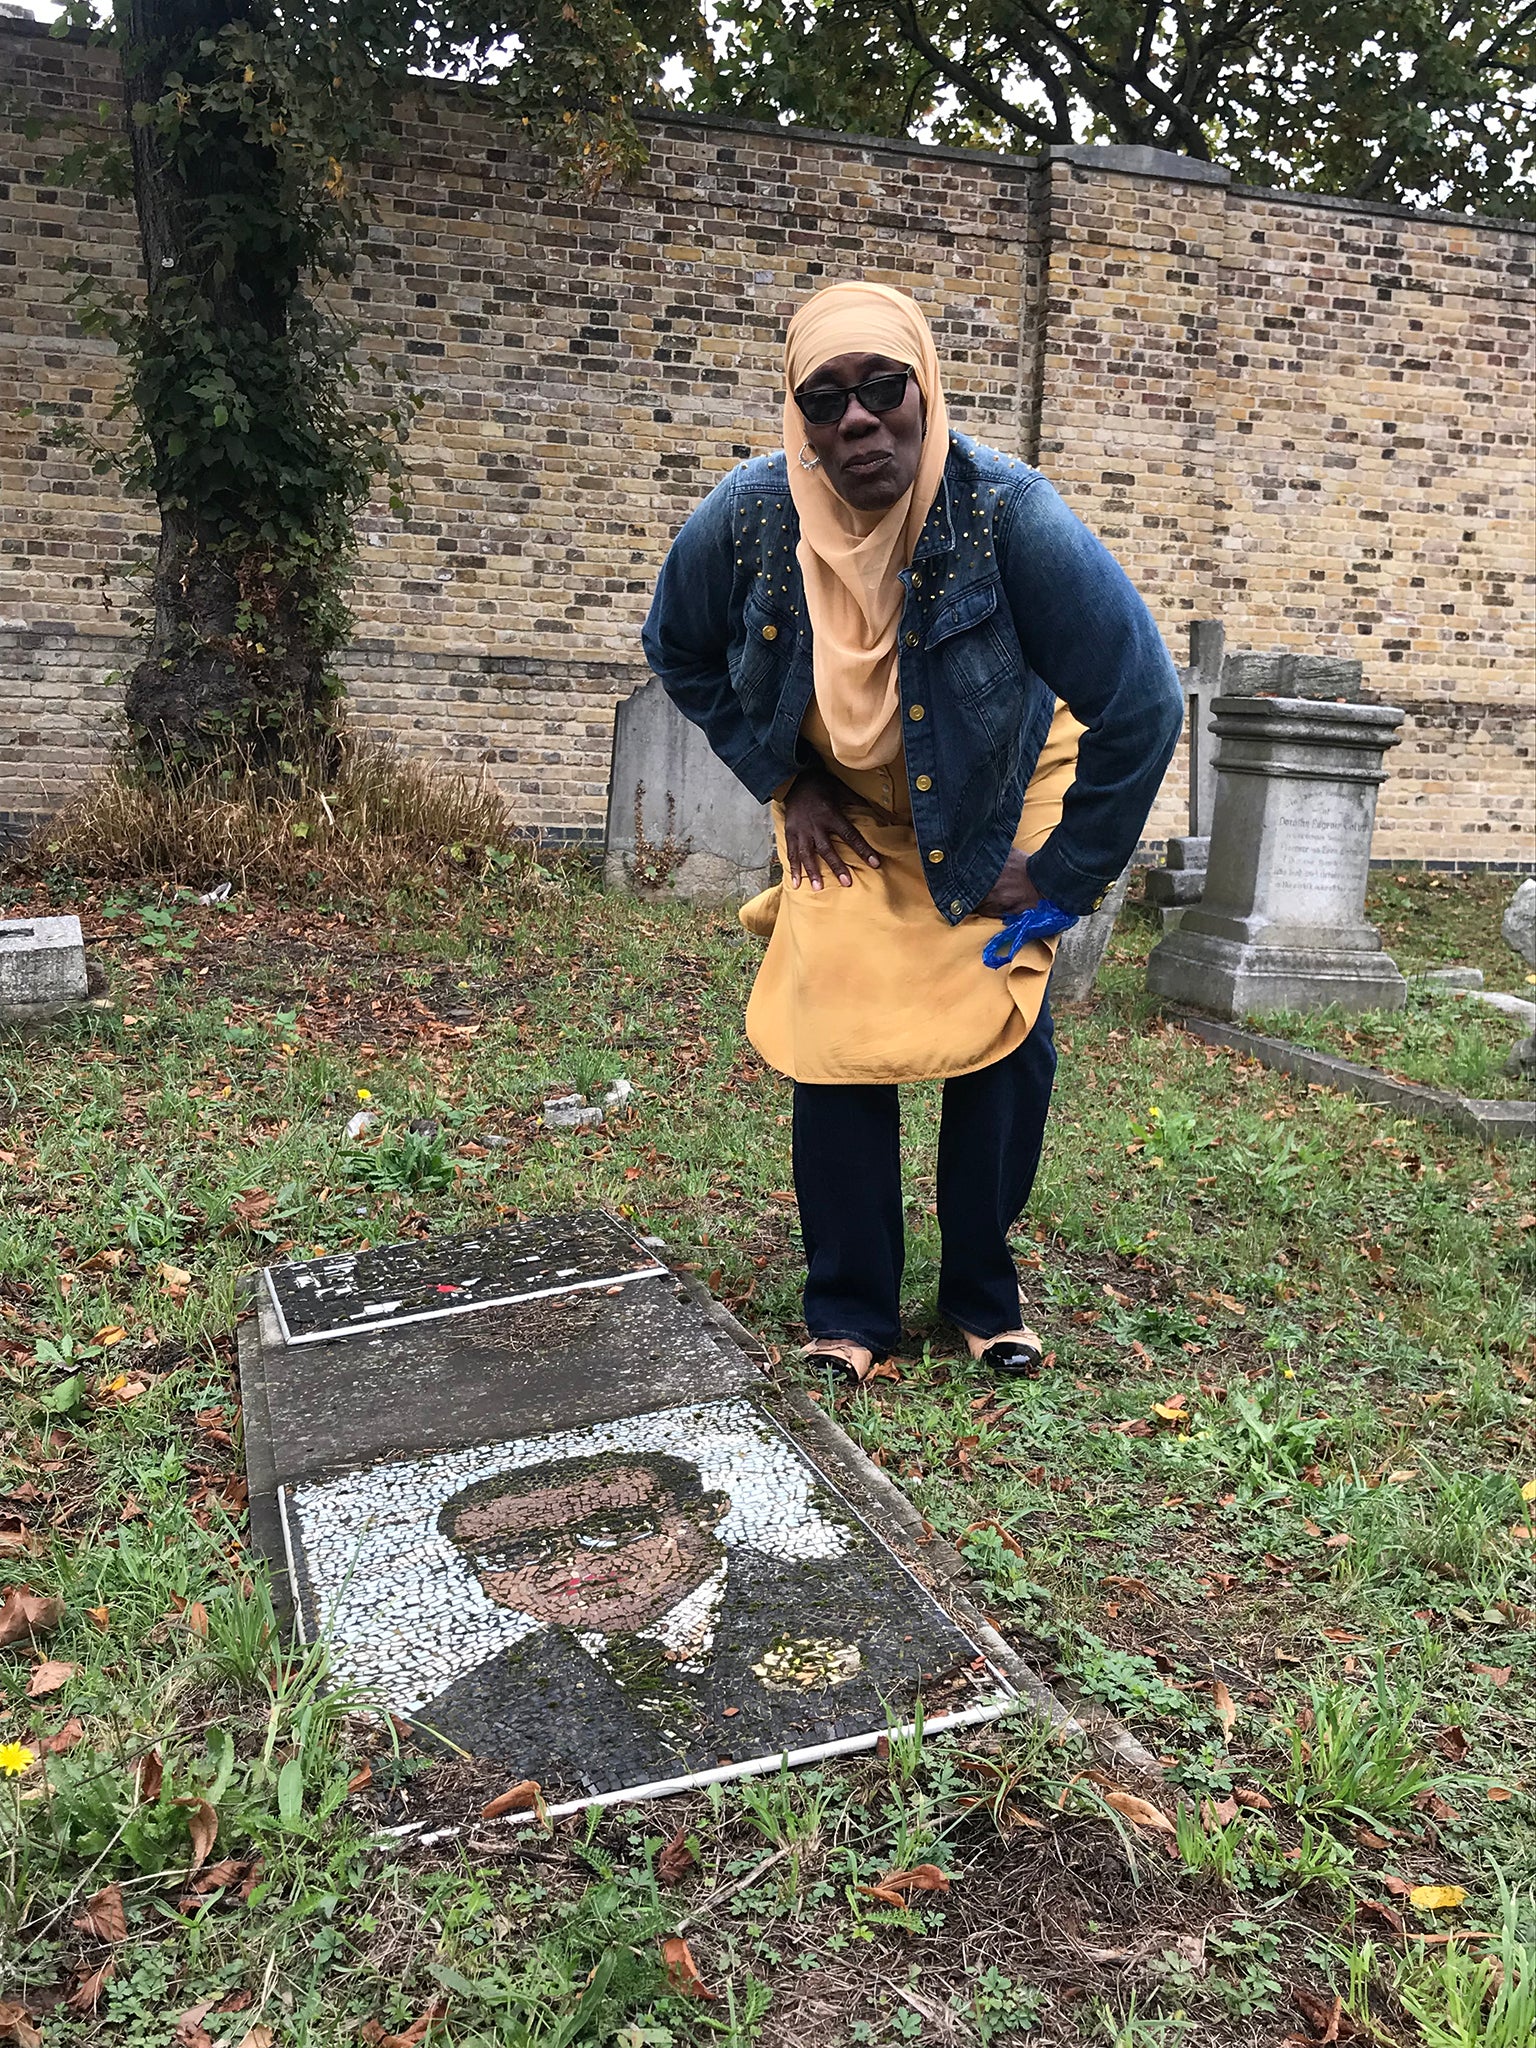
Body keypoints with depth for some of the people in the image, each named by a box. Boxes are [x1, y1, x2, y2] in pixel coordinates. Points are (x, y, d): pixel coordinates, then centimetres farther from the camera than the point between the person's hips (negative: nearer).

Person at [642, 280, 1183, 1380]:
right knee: (838, 1040, -3)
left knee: (1001, 1039, -4)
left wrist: (1063, 875, -20)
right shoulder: (749, 516, -25)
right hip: (841, 808, 2)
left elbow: (1143, 704, -26)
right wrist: (786, 783, -5)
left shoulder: (1010, 514, -33)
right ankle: (850, 1311, 11)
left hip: (995, 809, -1)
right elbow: (679, 653, -2)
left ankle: (984, 1296, 17)